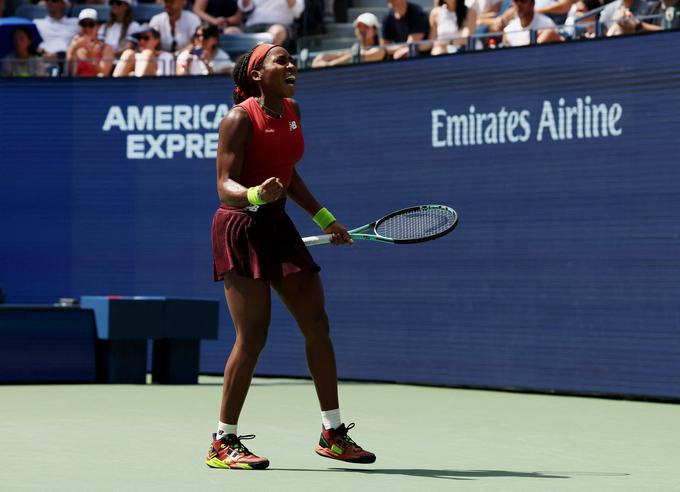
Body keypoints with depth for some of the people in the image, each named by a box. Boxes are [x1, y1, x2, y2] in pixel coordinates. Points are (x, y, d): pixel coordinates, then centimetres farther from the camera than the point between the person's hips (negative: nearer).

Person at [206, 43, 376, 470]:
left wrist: (323, 217, 24)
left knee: (317, 325, 7)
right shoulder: (240, 119, -14)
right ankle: (224, 443, -2)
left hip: (277, 226, 8)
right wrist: (256, 195, -39)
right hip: (241, 228, -8)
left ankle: (333, 434, 17)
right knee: (253, 336, -12)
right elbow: (225, 185, -19)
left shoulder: (292, 111, 9)